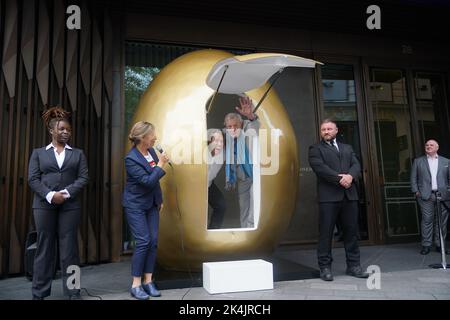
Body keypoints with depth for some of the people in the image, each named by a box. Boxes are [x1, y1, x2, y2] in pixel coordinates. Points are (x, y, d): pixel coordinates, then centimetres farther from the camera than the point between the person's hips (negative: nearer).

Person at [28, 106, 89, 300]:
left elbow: (83, 178, 2)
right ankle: (39, 293, 15)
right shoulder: (38, 153, 11)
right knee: (44, 247, 5)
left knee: (69, 248, 2)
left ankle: (73, 292, 10)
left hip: (70, 206, 0)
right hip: (44, 205, 0)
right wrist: (50, 195, -14)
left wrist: (66, 193, -13)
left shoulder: (78, 154, 12)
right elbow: (33, 179, 1)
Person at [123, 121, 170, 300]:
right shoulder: (131, 159, -20)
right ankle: (136, 285, 6)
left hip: (151, 204, 7)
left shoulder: (151, 151, 1)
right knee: (143, 242, -8)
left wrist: (160, 199, 16)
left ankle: (148, 281, 15)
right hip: (135, 205, -6)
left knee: (153, 241, 4)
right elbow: (148, 181, -25)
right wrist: (160, 166, -17)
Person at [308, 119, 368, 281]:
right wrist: (339, 178, -15)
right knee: (326, 233, -1)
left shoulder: (347, 148, 22)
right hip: (328, 196, -4)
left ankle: (353, 265, 18)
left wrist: (350, 176, -13)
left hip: (350, 195, 4)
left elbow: (356, 165, 8)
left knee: (351, 231, 7)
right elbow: (320, 167, -8)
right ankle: (325, 267, 7)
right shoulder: (315, 149, 8)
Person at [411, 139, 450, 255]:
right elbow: (413, 178, 8)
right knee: (427, 220, -2)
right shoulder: (418, 161, 11)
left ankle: (440, 245, 14)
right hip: (426, 196, -1)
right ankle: (426, 245, 3)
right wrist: (416, 191, -3)